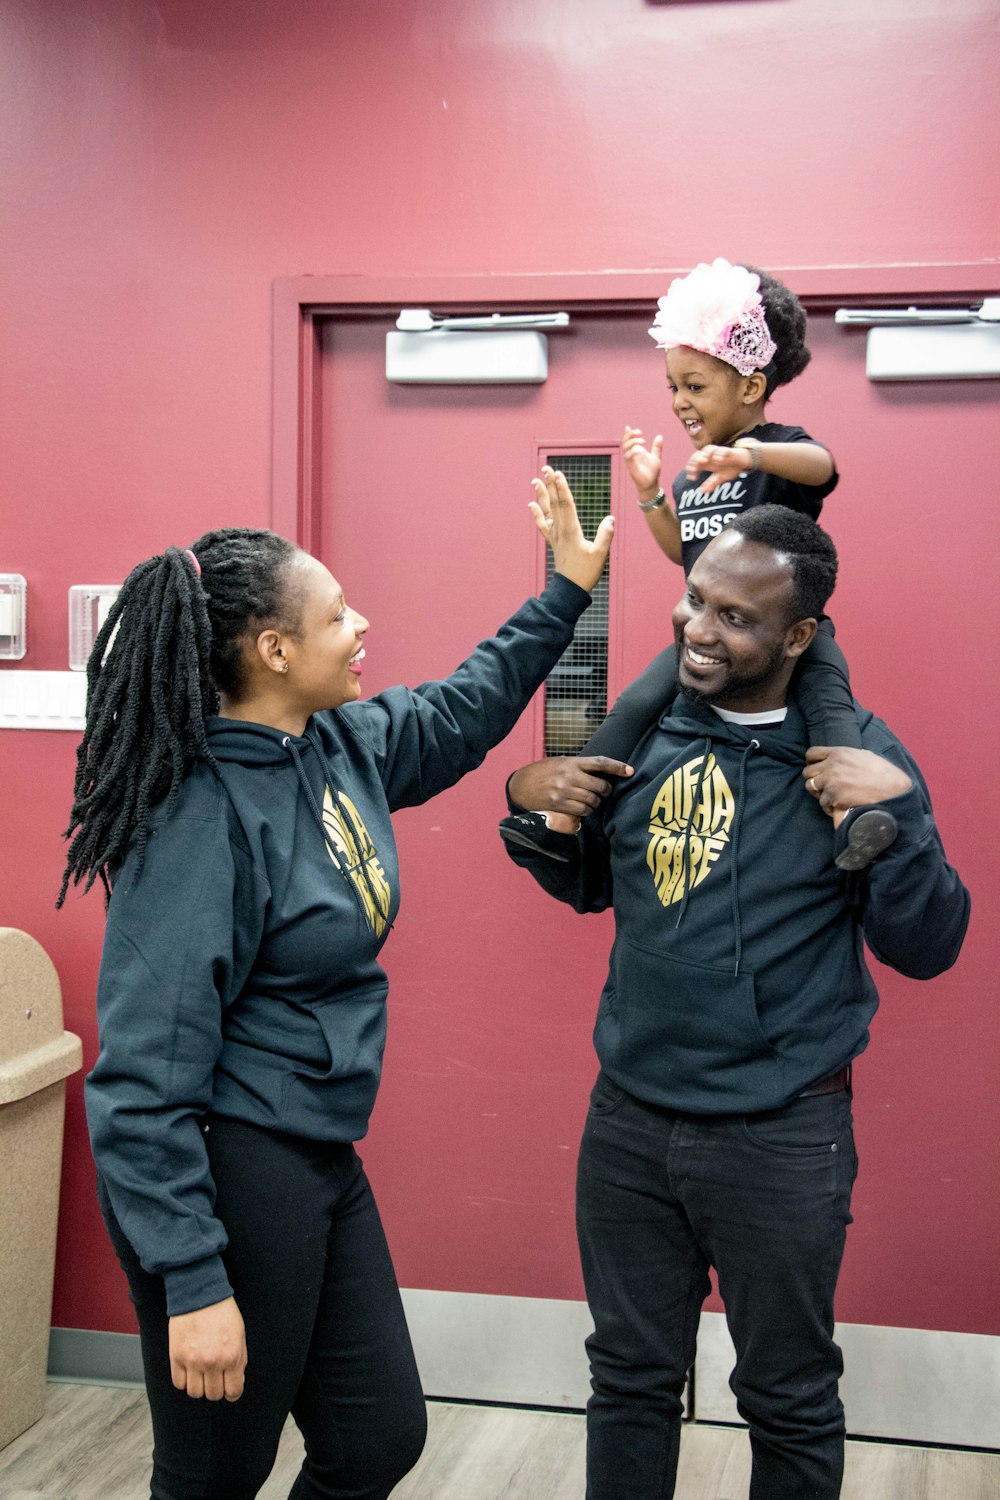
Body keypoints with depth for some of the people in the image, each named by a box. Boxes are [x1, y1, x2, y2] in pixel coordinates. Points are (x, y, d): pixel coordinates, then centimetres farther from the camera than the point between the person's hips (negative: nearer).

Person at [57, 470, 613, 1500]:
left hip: (321, 1163, 8)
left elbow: (461, 710, 25)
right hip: (227, 1175, -8)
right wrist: (192, 1284, -24)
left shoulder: (343, 746, 2)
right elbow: (147, 1069, -23)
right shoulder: (203, 813, -22)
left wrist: (567, 588, 24)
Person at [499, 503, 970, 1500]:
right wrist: (530, 808, -5)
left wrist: (895, 811, -24)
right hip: (628, 1119, 3)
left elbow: (925, 950, -10)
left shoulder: (853, 753, -10)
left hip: (783, 1136, -3)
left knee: (789, 1400, 15)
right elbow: (586, 886, 14)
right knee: (630, 1379, 20)